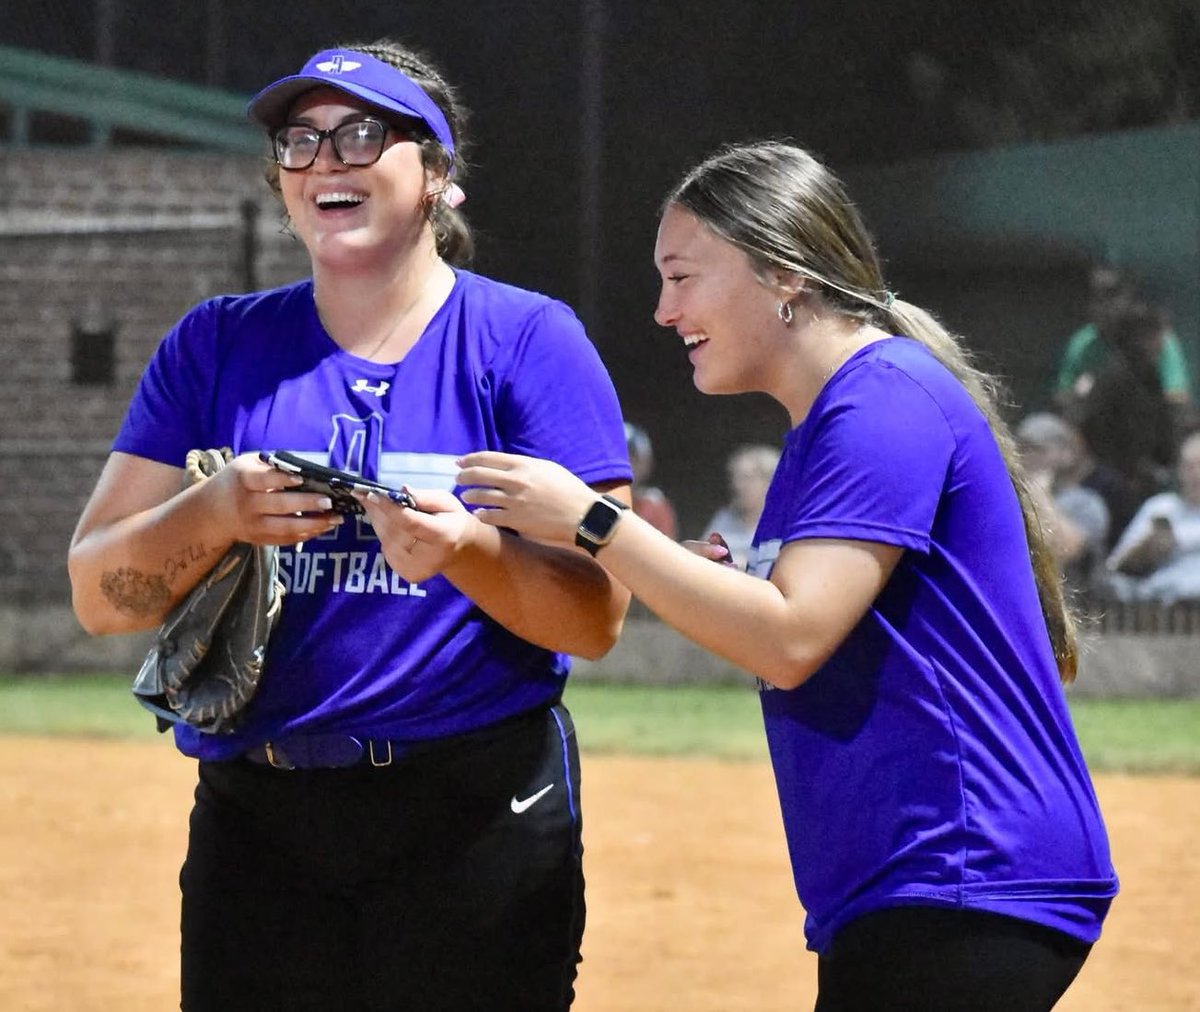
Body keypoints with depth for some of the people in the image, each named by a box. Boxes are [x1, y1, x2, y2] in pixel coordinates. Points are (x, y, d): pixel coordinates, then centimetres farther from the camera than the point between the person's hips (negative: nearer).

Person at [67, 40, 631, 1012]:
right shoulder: (218, 345, 10)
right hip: (255, 821, 3)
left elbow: (598, 619, -5)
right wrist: (215, 513, -15)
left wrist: (470, 552, -24)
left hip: (479, 819, -3)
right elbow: (100, 594, 4)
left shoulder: (529, 340, 1)